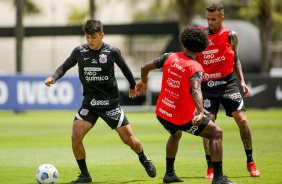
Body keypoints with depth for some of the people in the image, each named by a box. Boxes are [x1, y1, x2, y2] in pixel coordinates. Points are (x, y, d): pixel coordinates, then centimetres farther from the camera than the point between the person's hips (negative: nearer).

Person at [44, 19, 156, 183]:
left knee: (129, 139, 0)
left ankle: (144, 159, 34)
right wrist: (54, 78, -11)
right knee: (76, 136, -18)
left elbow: (124, 67, 11)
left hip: (111, 102, -1)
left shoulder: (112, 52, -7)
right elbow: (65, 67, 9)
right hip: (89, 104, 1)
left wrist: (133, 86, 25)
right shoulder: (80, 52, -4)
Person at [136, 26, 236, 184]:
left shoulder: (170, 57, 0)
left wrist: (143, 82, 29)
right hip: (183, 118, -7)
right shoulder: (195, 68, -16)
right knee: (216, 133, 2)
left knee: (176, 134, 38)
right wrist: (201, 113, -46)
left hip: (162, 113, 7)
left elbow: (145, 67, 7)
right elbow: (196, 90, -34)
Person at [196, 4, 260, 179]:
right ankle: (211, 168, -4)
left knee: (242, 120, -8)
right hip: (207, 85, -1)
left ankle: (250, 162, 7)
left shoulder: (231, 35, 4)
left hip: (227, 82, 1)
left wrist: (242, 81, 7)